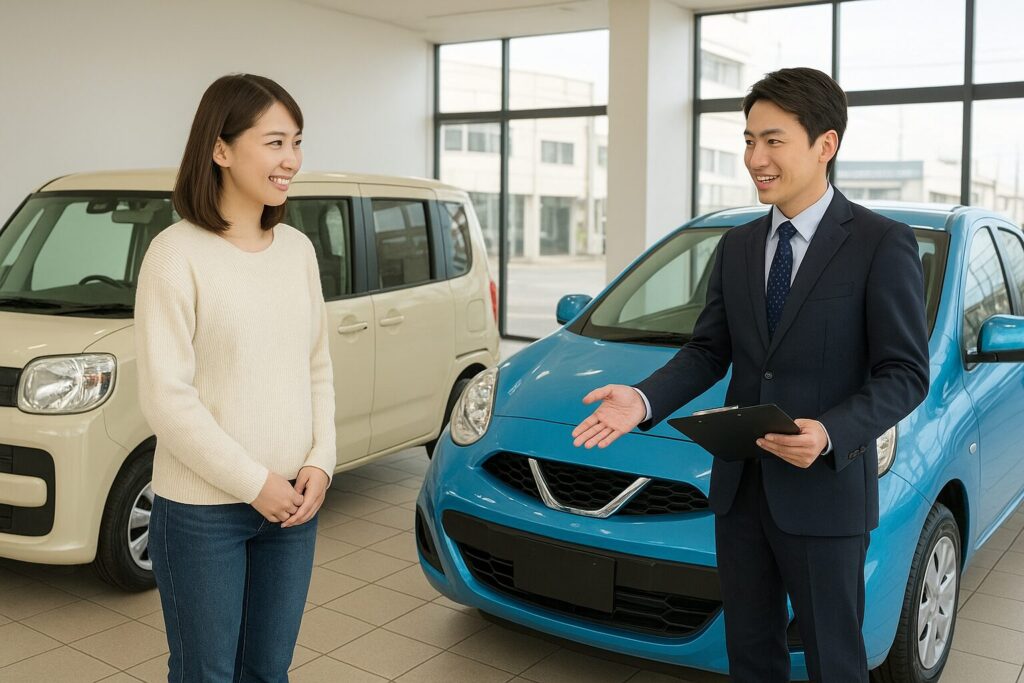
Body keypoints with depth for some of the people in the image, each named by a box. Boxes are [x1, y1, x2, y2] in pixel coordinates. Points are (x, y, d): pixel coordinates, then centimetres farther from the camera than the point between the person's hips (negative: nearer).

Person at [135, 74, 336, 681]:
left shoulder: (298, 249, 4)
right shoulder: (177, 254, -13)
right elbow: (165, 398, -15)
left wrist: (321, 462, -3)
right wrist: (254, 483, -15)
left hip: (293, 503, 5)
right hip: (202, 509, -5)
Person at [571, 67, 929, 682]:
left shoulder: (882, 244, -10)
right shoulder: (737, 246, 8)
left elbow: (906, 372, -11)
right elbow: (709, 351, 9)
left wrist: (831, 433, -27)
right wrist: (644, 400, -9)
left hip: (824, 491, -5)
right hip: (740, 486, 5)